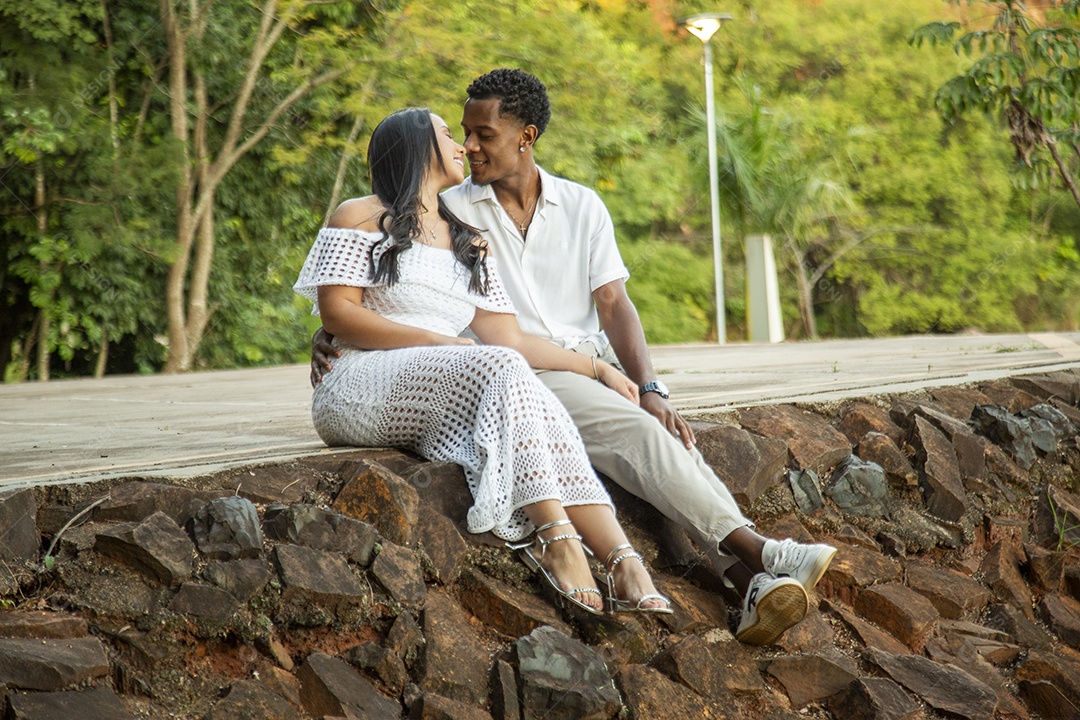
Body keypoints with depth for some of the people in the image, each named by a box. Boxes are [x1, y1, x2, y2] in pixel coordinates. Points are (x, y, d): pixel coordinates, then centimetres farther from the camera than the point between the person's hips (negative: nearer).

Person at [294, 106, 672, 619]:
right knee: (499, 367, -31)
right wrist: (440, 343, -13)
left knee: (543, 415, -27)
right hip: (359, 391, -5)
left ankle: (624, 565, -41)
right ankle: (556, 535, -40)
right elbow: (338, 313, -4)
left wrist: (599, 368, 12)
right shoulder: (361, 218, 9)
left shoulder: (468, 243, 29)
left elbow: (509, 337, 21)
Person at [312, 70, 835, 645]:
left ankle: (751, 584, -43)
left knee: (665, 432, -27)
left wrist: (650, 390, -8)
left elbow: (614, 306, 7)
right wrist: (327, 334, -13)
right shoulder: (451, 212, 7)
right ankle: (758, 551, -38)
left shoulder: (582, 207, 13)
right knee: (635, 433, -29)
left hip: (592, 362, 3)